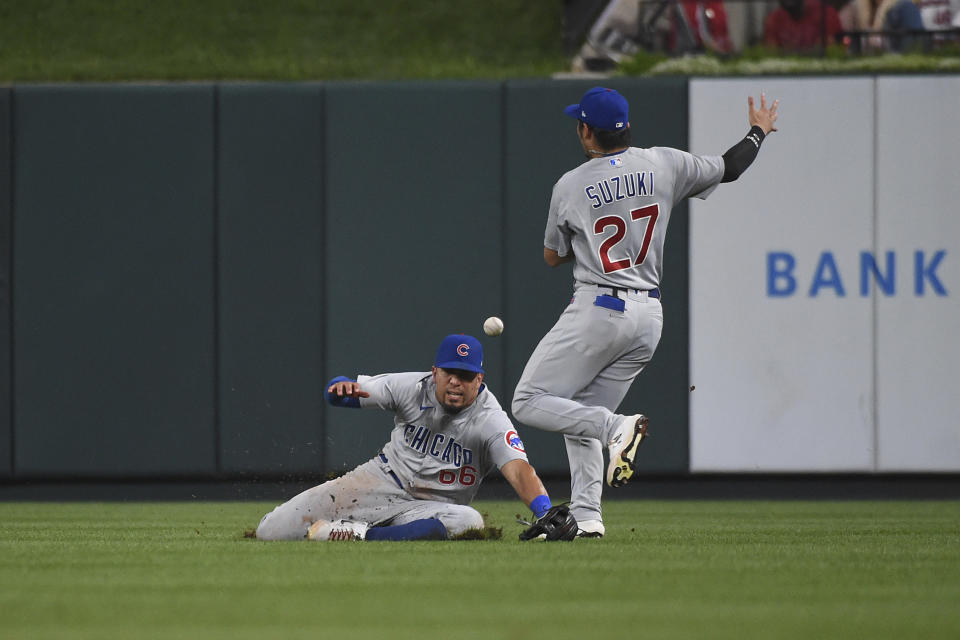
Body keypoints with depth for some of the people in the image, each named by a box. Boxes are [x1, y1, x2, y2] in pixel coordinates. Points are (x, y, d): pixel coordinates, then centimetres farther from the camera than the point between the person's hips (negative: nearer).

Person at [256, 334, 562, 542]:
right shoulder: (412, 387, -8)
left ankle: (361, 535, -33)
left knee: (469, 521, -40)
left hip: (429, 508, -1)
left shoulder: (490, 420, -17)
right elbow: (338, 393, -3)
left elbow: (519, 470, -33)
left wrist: (547, 515, -52)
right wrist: (344, 386, -30)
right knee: (272, 532, -12)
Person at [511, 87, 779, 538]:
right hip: (649, 315, 6)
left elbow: (553, 257, 11)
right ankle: (585, 515, 5)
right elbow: (729, 168, 19)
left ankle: (616, 429, -23)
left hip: (597, 311, -6)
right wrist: (758, 132, 38)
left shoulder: (571, 187, -3)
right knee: (581, 416, 17)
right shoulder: (665, 165, 3)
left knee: (529, 403, -3)